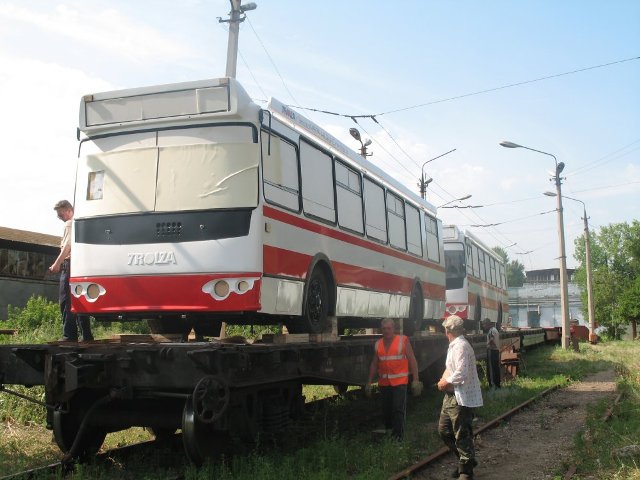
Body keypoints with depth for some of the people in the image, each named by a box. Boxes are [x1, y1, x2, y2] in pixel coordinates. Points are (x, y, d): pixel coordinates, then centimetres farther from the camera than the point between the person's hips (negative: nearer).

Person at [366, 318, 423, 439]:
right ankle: (388, 432, 27)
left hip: (399, 382, -4)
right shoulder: (378, 344, 9)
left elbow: (412, 360, -3)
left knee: (398, 409, -9)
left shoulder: (403, 340, -3)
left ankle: (398, 436, -5)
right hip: (384, 383, 4)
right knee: (386, 410, 12)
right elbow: (374, 364, 15)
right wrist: (369, 383, 13)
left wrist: (415, 380, -9)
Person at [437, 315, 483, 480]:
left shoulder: (461, 346, -18)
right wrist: (444, 381, 3)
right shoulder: (454, 345, 13)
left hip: (461, 398, -10)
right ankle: (466, 459, 30)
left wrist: (446, 382, -13)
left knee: (462, 435, -2)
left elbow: (461, 373, -27)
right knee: (444, 431, 16)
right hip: (451, 396, 10)